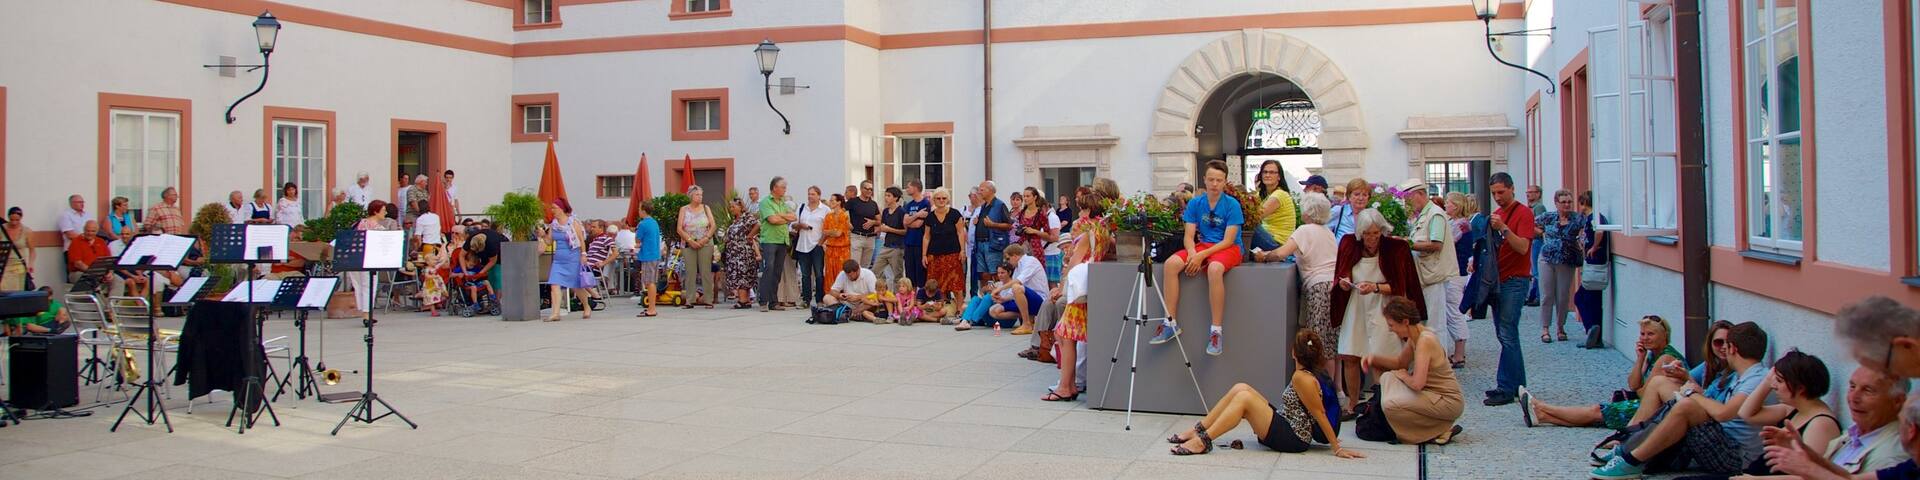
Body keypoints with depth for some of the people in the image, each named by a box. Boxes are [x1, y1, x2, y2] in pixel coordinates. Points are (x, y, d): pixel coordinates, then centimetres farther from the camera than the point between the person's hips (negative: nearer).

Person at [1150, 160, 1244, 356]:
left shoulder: (1232, 205, -7)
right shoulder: (1195, 204, 5)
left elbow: (1227, 241, -12)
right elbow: (1189, 236, 3)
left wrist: (1202, 255, -21)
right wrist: (1192, 253, -19)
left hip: (1229, 249, -5)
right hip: (1202, 245, 5)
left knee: (1214, 268, -39)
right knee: (1171, 263, -22)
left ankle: (1216, 330, -33)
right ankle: (1170, 323, -18)